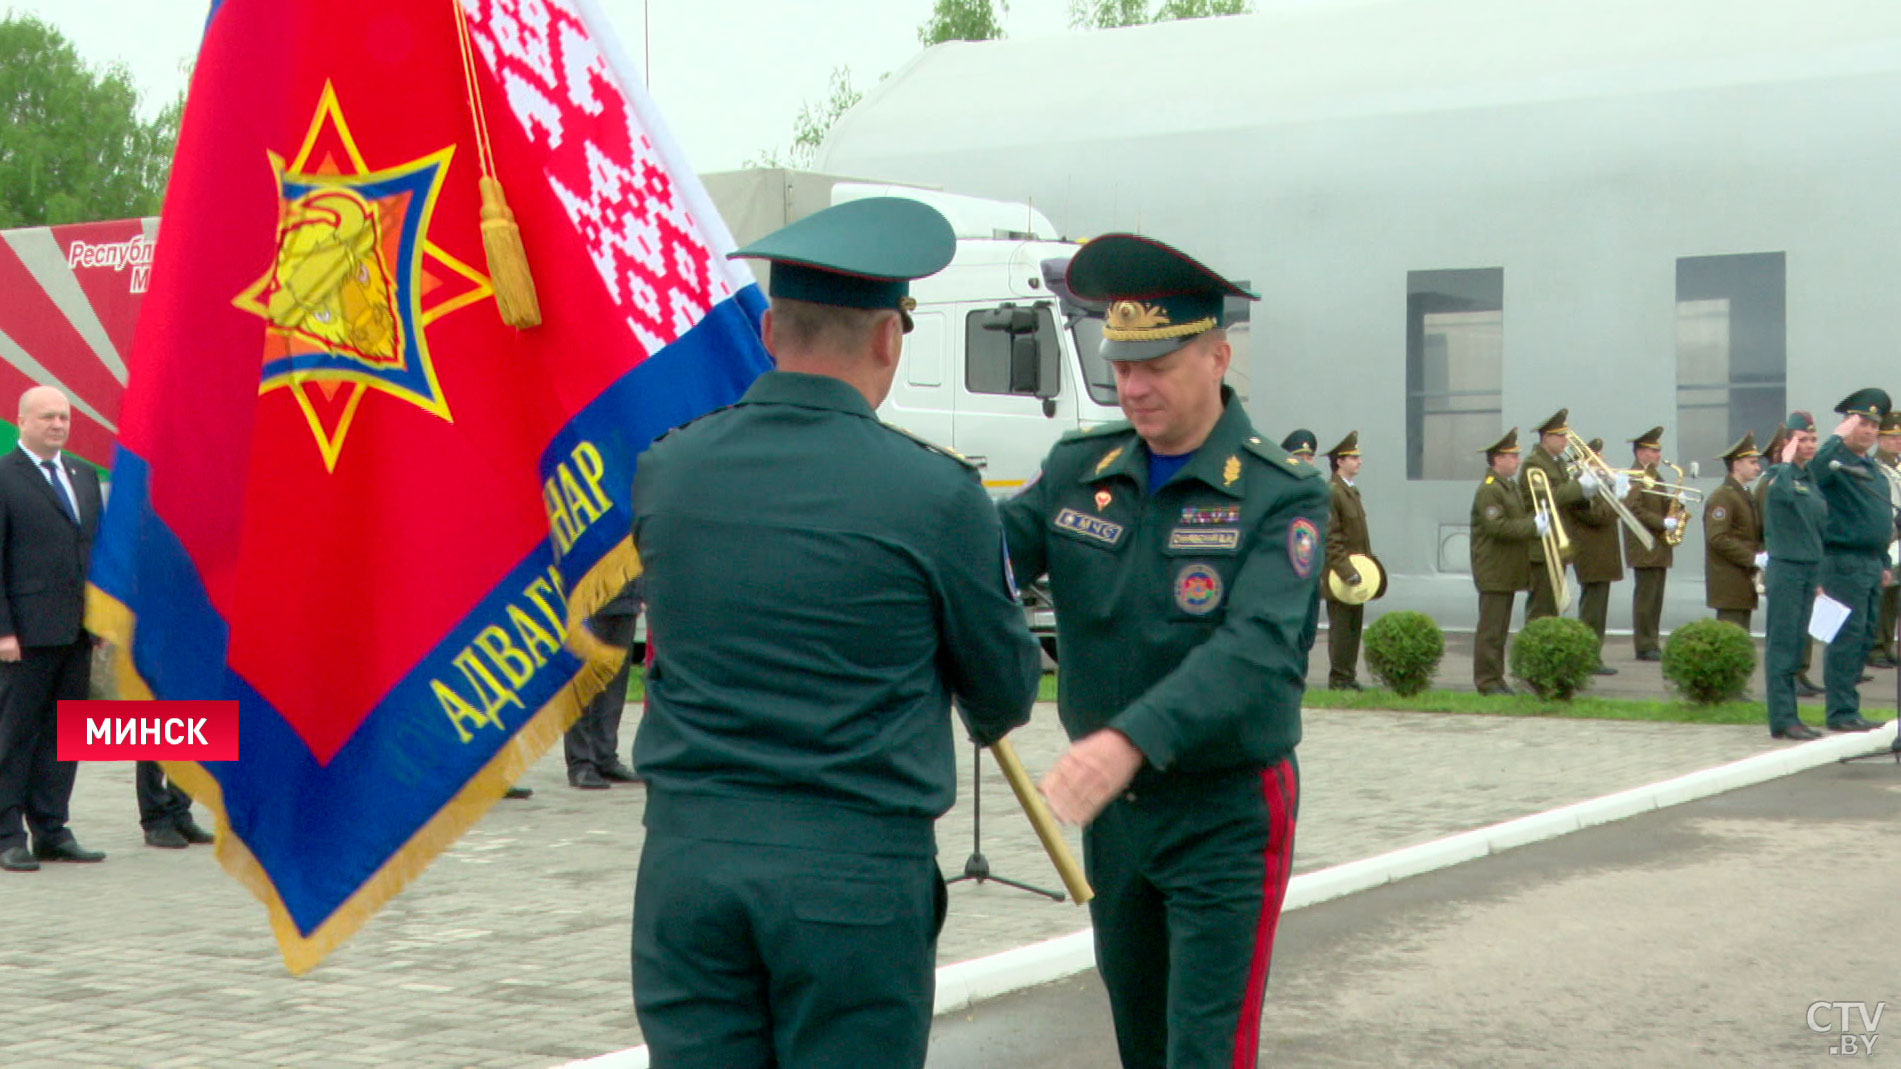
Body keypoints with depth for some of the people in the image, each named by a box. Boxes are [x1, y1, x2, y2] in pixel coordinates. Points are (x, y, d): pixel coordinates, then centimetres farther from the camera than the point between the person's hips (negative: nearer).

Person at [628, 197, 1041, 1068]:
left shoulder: (666, 471, 2)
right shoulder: (931, 493, -9)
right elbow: (1007, 690, 3)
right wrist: (988, 717, 29)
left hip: (688, 859, 3)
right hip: (855, 868, -3)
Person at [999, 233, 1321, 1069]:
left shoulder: (1281, 496, -15)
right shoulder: (1078, 472, 1)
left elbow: (1255, 651, -29)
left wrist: (1130, 741, -44)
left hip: (1226, 815, -5)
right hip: (1111, 807, 6)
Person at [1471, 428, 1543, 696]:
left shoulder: (1510, 486, 18)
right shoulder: (1489, 490, -15)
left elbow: (1519, 518, 24)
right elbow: (1497, 526, -24)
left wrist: (1537, 519, 4)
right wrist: (1534, 527, -21)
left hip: (1508, 570, 10)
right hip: (1493, 571, -10)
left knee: (1500, 628, 12)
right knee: (1491, 628, -6)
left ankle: (1496, 678, 17)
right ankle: (1487, 681, -3)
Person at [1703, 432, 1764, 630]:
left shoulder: (1745, 495, 20)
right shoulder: (1723, 497, -11)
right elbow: (1717, 538, -20)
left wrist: (1761, 555, 4)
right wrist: (1753, 558, -20)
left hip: (1744, 581, 10)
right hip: (1728, 583, -10)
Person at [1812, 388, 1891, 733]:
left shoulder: (1872, 468, 18)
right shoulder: (1836, 462, -9)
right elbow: (1811, 473, -33)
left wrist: (1885, 562, 21)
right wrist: (1838, 438, -27)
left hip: (1872, 564, 9)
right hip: (1845, 561, -9)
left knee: (1865, 639, 11)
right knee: (1847, 637, -8)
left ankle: (1848, 709, 18)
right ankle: (1842, 712, -5)